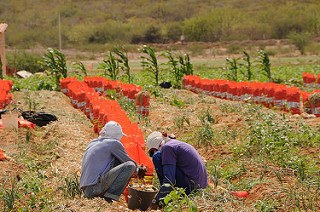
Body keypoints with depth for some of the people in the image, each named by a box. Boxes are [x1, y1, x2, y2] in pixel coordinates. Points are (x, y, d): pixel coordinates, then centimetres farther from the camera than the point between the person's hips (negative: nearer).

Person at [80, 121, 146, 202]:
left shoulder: (92, 143, 23)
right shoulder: (114, 143, 0)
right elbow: (129, 162, 10)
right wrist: (138, 171, 34)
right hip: (96, 188, -8)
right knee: (131, 165, -9)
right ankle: (110, 195, -12)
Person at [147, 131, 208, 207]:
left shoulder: (167, 147, -9)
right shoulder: (175, 143, 20)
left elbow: (169, 179, -19)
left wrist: (156, 200, -16)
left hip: (190, 185, -10)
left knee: (157, 157, -6)